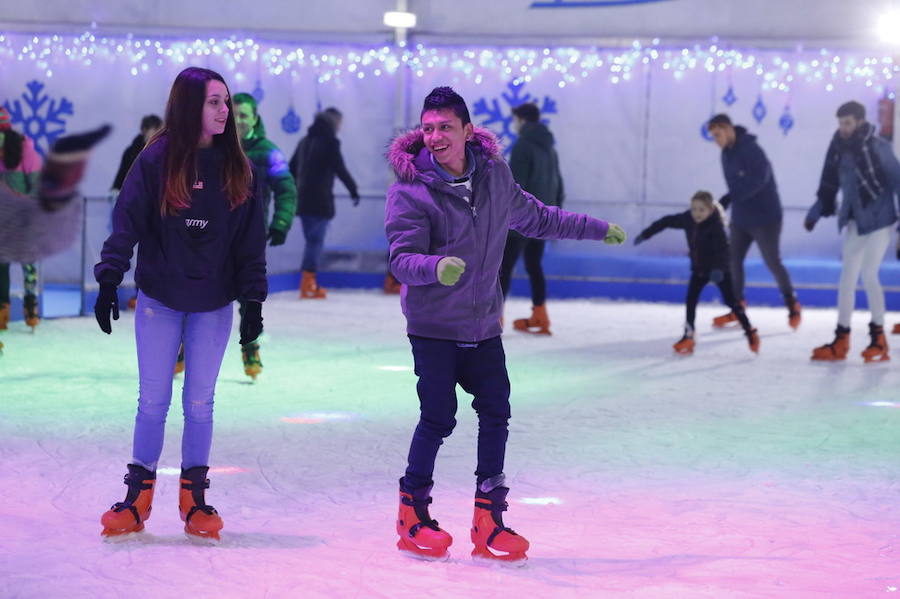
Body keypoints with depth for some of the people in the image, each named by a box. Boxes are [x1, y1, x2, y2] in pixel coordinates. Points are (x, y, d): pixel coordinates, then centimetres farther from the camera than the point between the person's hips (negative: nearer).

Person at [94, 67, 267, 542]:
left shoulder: (236, 168, 0)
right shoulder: (156, 160, -7)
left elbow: (251, 239, 3)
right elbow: (126, 223, -8)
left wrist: (253, 300, 0)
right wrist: (109, 282, -14)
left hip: (214, 306, 2)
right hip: (159, 301, -2)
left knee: (200, 402, 6)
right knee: (153, 400, 4)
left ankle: (194, 498, 16)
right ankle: (138, 495, 15)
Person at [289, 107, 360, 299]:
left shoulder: (305, 141, 15)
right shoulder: (330, 142, -9)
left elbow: (292, 168, 20)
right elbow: (341, 169, -12)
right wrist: (353, 190, -3)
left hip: (302, 198, 8)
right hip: (320, 200, -7)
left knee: (312, 240, 15)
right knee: (316, 241, -5)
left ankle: (309, 283, 16)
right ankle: (307, 286, -9)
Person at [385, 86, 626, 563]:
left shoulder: (494, 175, 1)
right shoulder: (410, 188, -13)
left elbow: (535, 218, 19)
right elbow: (401, 259, -18)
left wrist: (597, 228, 27)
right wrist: (435, 267, -40)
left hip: (484, 325, 5)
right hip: (434, 326, -5)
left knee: (496, 415, 3)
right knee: (438, 419, -5)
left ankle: (488, 520, 14)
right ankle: (413, 512, 15)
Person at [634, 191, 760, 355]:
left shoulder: (716, 226, -30)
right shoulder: (687, 219, -13)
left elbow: (722, 249, -41)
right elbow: (666, 222, 1)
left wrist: (718, 269, -57)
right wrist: (646, 234, 6)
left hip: (720, 269, -6)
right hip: (699, 268, 6)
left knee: (732, 302, -3)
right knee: (691, 300, -1)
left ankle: (751, 334, 11)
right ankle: (688, 337, 6)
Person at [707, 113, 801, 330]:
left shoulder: (750, 149, -20)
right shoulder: (726, 153, 7)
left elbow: (759, 178, -31)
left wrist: (730, 198, -31)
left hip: (765, 217, -8)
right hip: (740, 218, 8)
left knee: (773, 262, -2)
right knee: (733, 260, 3)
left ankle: (793, 306, 15)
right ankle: (737, 308, 13)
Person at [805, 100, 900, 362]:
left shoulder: (877, 147, -14)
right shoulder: (839, 149, 4)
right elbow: (830, 183, 14)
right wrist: (816, 212, 16)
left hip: (878, 219, -7)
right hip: (854, 221, 7)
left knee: (868, 275, -9)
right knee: (848, 276, 7)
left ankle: (878, 339, 6)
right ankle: (841, 340, 13)